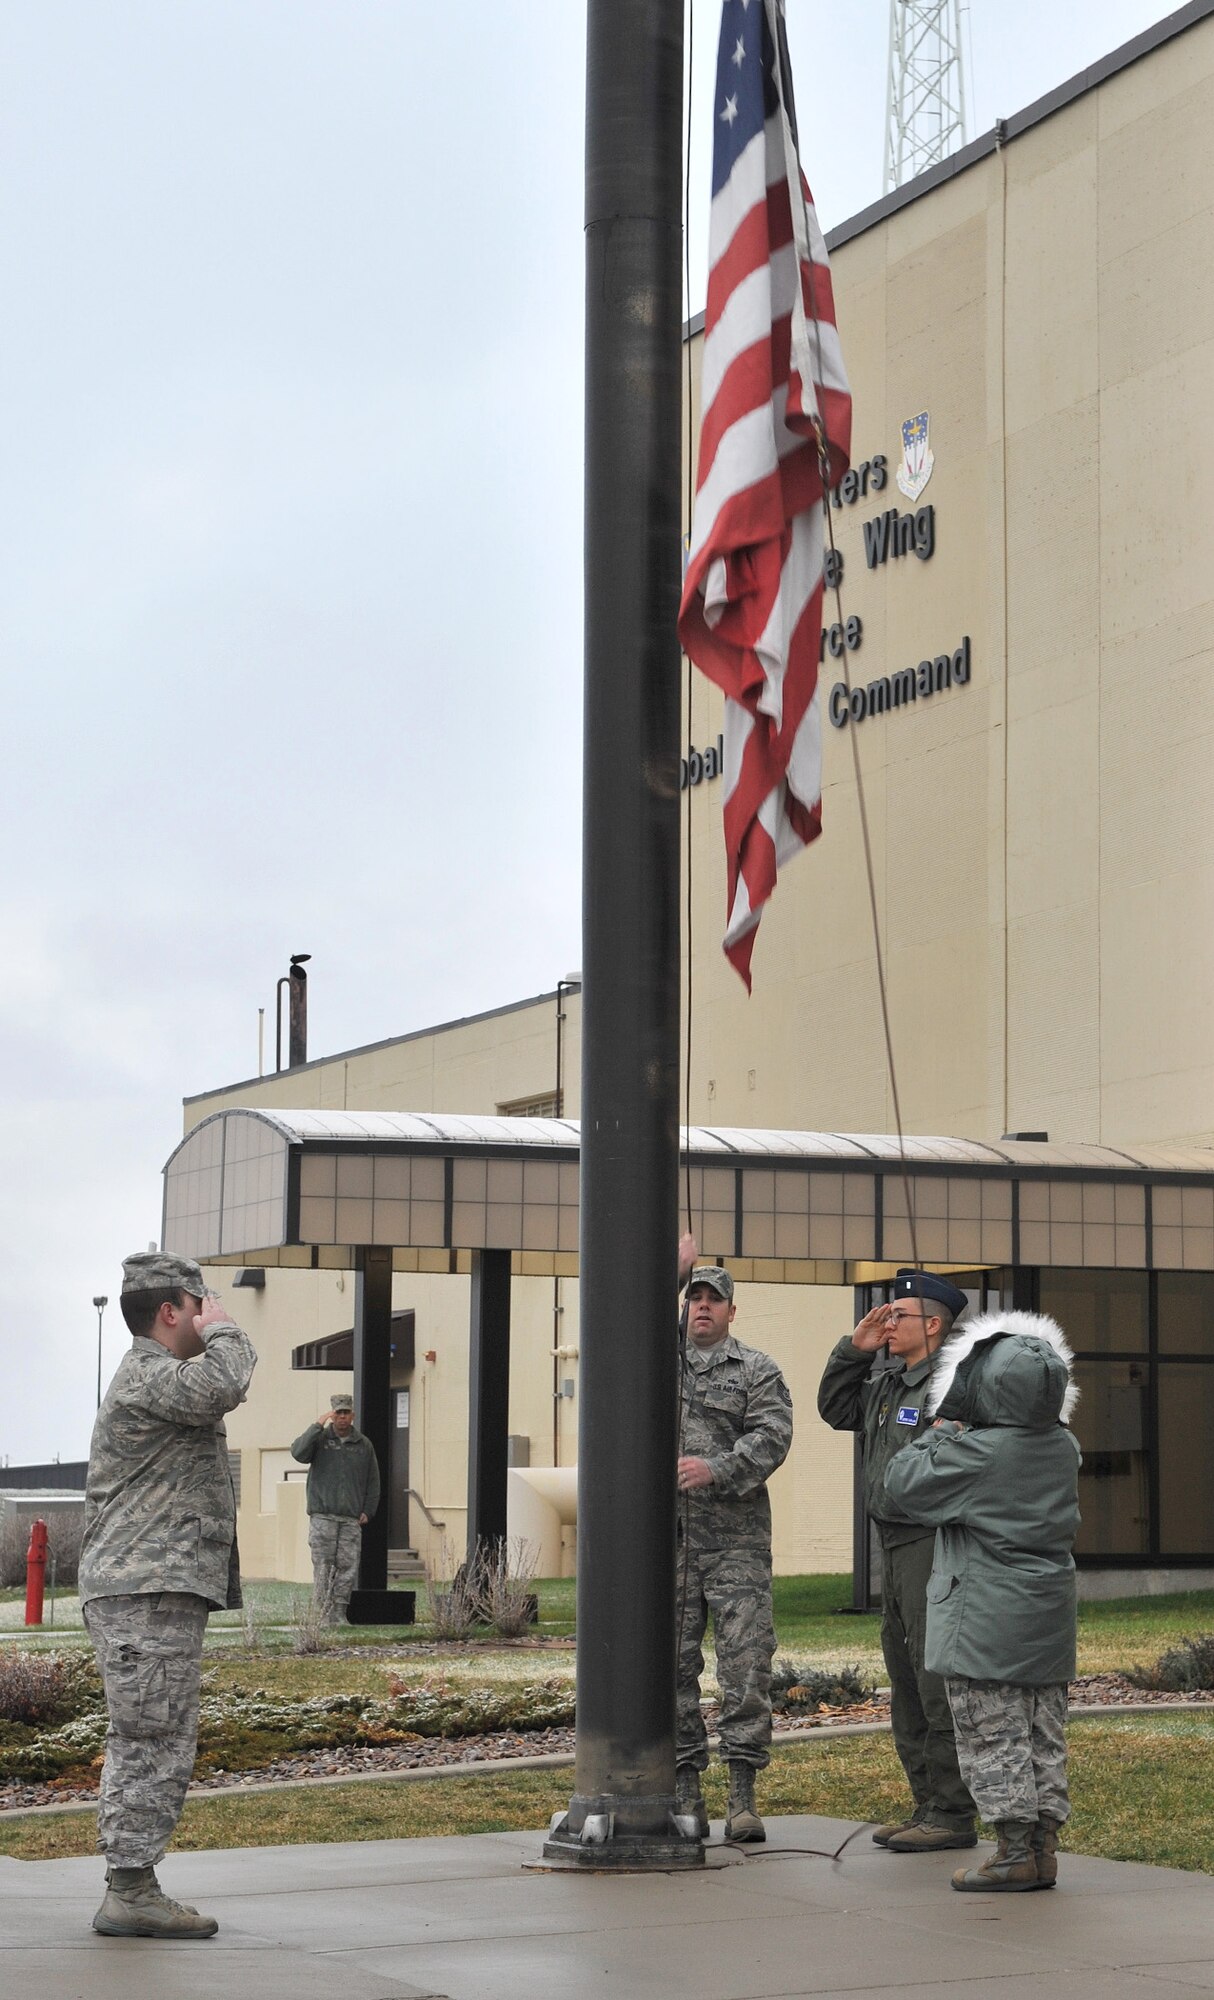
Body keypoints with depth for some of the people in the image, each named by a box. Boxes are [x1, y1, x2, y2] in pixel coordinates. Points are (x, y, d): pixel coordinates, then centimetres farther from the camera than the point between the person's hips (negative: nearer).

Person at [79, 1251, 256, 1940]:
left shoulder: (160, 1378, 25)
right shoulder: (145, 1377, -11)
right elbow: (223, 1385, -29)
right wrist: (222, 1329, -14)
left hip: (157, 1593, 11)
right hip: (149, 1594, -11)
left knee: (142, 1746, 12)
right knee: (155, 1745, -11)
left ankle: (130, 1887, 15)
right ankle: (132, 1891, -10)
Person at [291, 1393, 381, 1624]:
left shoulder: (363, 1445, 14)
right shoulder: (320, 1439, 6)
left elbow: (373, 1482, 18)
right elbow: (298, 1452, -15)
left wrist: (367, 1511, 9)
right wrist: (318, 1425, -16)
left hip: (351, 1518, 3)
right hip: (322, 1516, -3)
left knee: (348, 1565, -2)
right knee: (323, 1565, -6)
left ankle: (339, 1612, 2)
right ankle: (325, 1612, -5)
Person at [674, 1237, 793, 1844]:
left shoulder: (758, 1371, 6)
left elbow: (771, 1438, -6)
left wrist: (717, 1469, -22)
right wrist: (670, 1274, 1)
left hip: (737, 1540, -2)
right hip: (668, 1538, 2)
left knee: (746, 1663, -6)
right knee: (673, 1664, 3)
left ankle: (742, 1798, -3)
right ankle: (685, 1792, 9)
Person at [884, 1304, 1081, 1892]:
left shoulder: (975, 1452, -16)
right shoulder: (1063, 1447, 5)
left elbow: (903, 1480, -8)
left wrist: (939, 1433, 7)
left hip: (985, 1620, -7)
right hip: (1050, 1613, 7)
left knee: (992, 1734, -2)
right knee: (1043, 1733, 11)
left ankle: (1014, 1852, -3)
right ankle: (1044, 1848, 13)